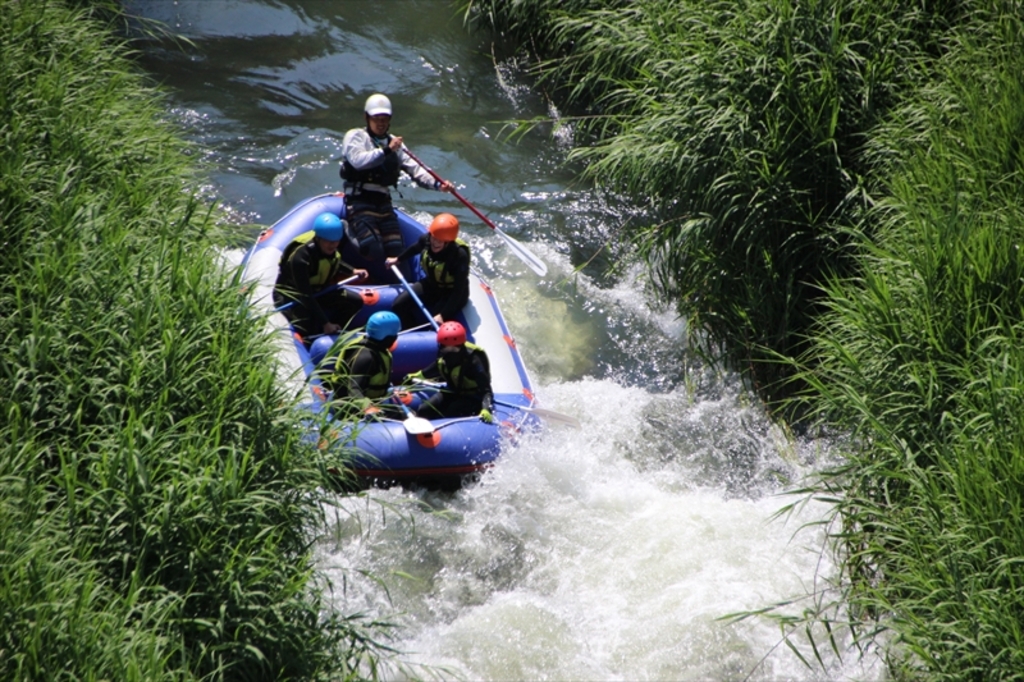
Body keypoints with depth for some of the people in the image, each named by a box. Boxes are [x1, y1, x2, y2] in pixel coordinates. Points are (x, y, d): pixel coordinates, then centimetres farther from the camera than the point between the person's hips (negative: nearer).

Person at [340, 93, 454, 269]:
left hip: (384, 203, 6)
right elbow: (357, 160, -21)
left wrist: (436, 184, -10)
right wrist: (386, 151, -27)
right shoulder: (355, 136, 0)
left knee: (395, 250, -8)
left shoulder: (394, 143, 17)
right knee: (373, 251, -22)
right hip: (360, 203, -6)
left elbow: (414, 169, 7)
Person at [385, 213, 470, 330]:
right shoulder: (426, 240, -19)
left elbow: (459, 290, -33)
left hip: (452, 293, -6)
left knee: (436, 324, -26)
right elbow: (414, 249, 9)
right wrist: (397, 259, 27)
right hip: (431, 285, 6)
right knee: (398, 305, -5)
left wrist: (443, 315, -40)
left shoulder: (460, 255, -35)